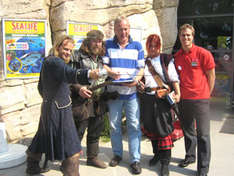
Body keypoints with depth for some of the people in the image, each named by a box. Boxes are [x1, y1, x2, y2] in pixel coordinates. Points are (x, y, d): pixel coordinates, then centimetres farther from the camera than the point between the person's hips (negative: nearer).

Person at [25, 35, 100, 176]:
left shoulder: (48, 61, 13)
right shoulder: (54, 61, -17)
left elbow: (41, 86, 22)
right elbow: (70, 74, -38)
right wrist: (89, 74, -54)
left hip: (49, 107, 10)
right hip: (59, 109, -10)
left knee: (43, 138, 24)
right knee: (71, 148, -5)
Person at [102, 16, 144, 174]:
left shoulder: (137, 46, 9)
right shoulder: (108, 45, 8)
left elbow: (141, 67, 5)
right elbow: (104, 64, 3)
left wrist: (136, 79, -15)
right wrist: (110, 72, -18)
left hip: (132, 92, -1)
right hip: (113, 91, 1)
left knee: (134, 125, -2)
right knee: (114, 125, 10)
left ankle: (135, 159, 7)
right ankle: (117, 154, 28)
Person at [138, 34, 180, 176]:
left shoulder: (167, 59, 3)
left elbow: (174, 77, -1)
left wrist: (178, 93, -11)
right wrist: (140, 84, 0)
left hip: (163, 97, -4)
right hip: (147, 97, 4)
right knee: (150, 127, 11)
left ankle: (165, 162, 3)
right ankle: (157, 153, 32)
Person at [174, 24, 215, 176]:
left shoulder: (204, 54, -7)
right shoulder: (177, 57, 6)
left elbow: (211, 76, -1)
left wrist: (205, 95, 1)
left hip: (200, 100, -4)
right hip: (183, 99, 5)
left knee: (203, 134, 0)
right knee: (188, 131, 17)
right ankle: (190, 157, 36)